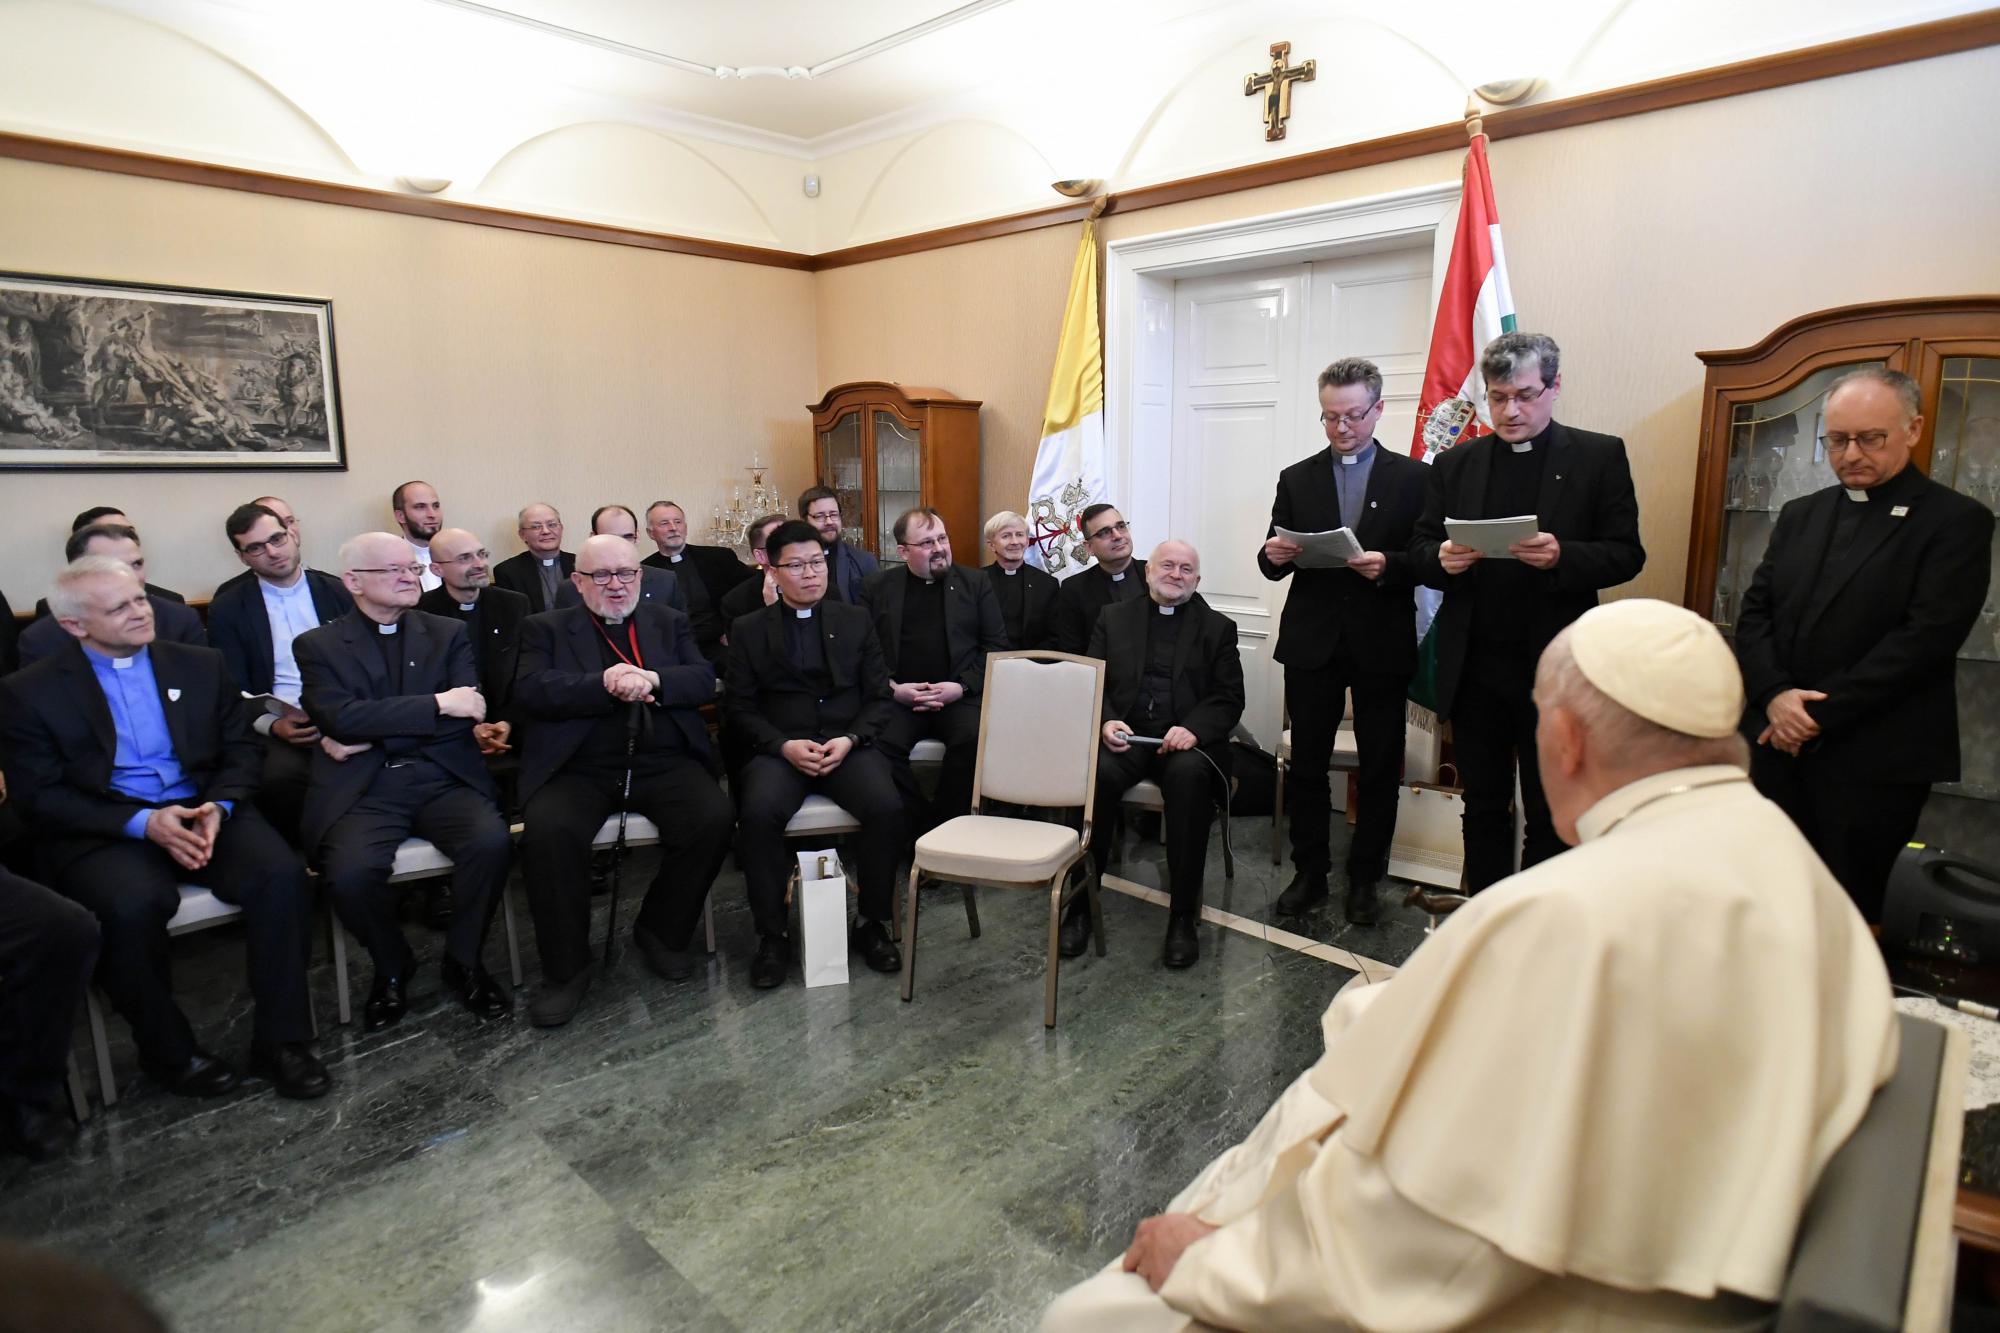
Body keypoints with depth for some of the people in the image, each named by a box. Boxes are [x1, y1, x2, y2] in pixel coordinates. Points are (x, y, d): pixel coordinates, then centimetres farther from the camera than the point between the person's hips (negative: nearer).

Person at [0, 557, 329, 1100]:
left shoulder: (201, 665, 9)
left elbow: (242, 748, 10)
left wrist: (219, 806, -11)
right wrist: (142, 823, -18)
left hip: (204, 812, 2)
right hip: (103, 831, -2)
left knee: (283, 875, -26)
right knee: (133, 906, -34)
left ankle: (280, 1040, -14)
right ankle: (169, 1051, -8)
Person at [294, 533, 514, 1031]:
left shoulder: (449, 633, 14)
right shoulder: (317, 645, 9)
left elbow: (468, 713, -1)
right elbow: (341, 718, -9)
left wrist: (370, 737, -6)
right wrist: (437, 703, -14)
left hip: (443, 779, 1)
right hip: (363, 790, -1)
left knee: (492, 842, -27)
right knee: (351, 872, -29)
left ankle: (463, 963, -1)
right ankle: (392, 970, 4)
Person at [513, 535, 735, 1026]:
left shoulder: (670, 622, 20)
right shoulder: (547, 629, 14)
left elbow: (704, 680, 6)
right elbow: (531, 691, -3)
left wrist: (651, 680, -13)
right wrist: (608, 686, -14)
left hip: (663, 762, 2)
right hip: (579, 767, -1)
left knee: (715, 818, -25)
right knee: (548, 831, -30)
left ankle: (660, 932, 0)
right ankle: (566, 968, -10)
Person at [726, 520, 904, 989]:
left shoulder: (855, 621, 12)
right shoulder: (747, 630, 9)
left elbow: (880, 697, 8)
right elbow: (738, 707, 4)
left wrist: (850, 740, -10)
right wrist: (784, 745, -14)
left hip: (848, 745, 1)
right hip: (779, 749, 0)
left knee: (886, 807, -28)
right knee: (758, 813, -32)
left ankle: (872, 923, -7)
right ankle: (771, 934, -12)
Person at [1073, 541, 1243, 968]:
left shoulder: (1218, 627, 15)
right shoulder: (1113, 617, 18)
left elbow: (1229, 698, 5)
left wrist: (1193, 729, -15)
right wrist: (1107, 721, -12)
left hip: (1184, 739, 0)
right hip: (1124, 734, 1)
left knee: (1189, 775, -36)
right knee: (1097, 773, -33)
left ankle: (1183, 915, -27)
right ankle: (1081, 903, -19)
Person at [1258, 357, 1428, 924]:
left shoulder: (1412, 477, 3)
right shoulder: (1296, 480, 9)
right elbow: (1276, 563, 7)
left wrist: (1388, 565, -21)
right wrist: (1274, 556, -15)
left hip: (1383, 644, -1)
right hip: (1312, 643, 1)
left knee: (1381, 769, 6)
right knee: (1307, 764, 7)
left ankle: (1365, 878, 21)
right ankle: (1310, 871, 21)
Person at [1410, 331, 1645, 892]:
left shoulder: (1599, 456, 1)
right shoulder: (1456, 464, 9)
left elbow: (1626, 554, -3)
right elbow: (1420, 549, 8)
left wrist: (1562, 556, -22)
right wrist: (1442, 559, -15)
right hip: (1473, 668, 2)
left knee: (1550, 814, 9)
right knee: (1483, 805, 13)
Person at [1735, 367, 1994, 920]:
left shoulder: (1957, 521, -3)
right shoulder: (1800, 515, 14)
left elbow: (1925, 638, -13)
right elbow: (1754, 613, 7)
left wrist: (1820, 713, -15)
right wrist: (1775, 696, -10)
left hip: (1876, 763, -4)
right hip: (1781, 746, 5)